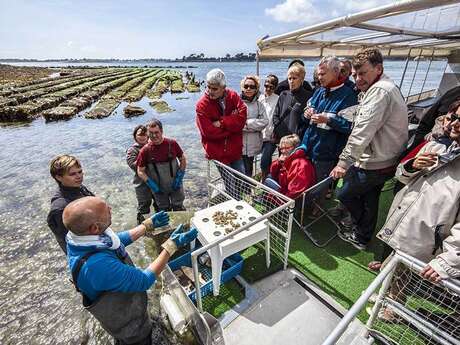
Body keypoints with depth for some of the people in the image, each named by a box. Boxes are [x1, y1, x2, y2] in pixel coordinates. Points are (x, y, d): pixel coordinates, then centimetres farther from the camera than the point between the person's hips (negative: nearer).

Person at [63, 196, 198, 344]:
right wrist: (171, 245, -33)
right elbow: (144, 281, -34)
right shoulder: (97, 265, -46)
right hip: (125, 320, -7)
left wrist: (148, 225, 0)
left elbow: (118, 239, -2)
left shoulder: (80, 236, -20)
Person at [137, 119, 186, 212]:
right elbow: (140, 171, -5)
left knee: (179, 209, 13)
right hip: (159, 189, 1)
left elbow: (183, 160, 0)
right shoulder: (145, 150, -13)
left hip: (175, 186, 0)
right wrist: (152, 185, -14)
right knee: (164, 212, 19)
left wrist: (179, 178, -8)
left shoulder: (172, 144, -12)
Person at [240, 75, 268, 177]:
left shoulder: (259, 104, 9)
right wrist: (254, 123, -9)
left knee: (248, 170, 11)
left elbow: (264, 121, -3)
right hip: (239, 143, -2)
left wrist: (247, 123, -10)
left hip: (252, 144, 3)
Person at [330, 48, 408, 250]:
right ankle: (362, 237, 38)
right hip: (385, 160, 10)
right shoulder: (389, 88, 15)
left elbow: (362, 132, -29)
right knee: (370, 199, 20)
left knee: (345, 194, 6)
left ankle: (360, 233, 27)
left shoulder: (379, 90, -20)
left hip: (374, 164, -10)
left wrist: (344, 162, -29)